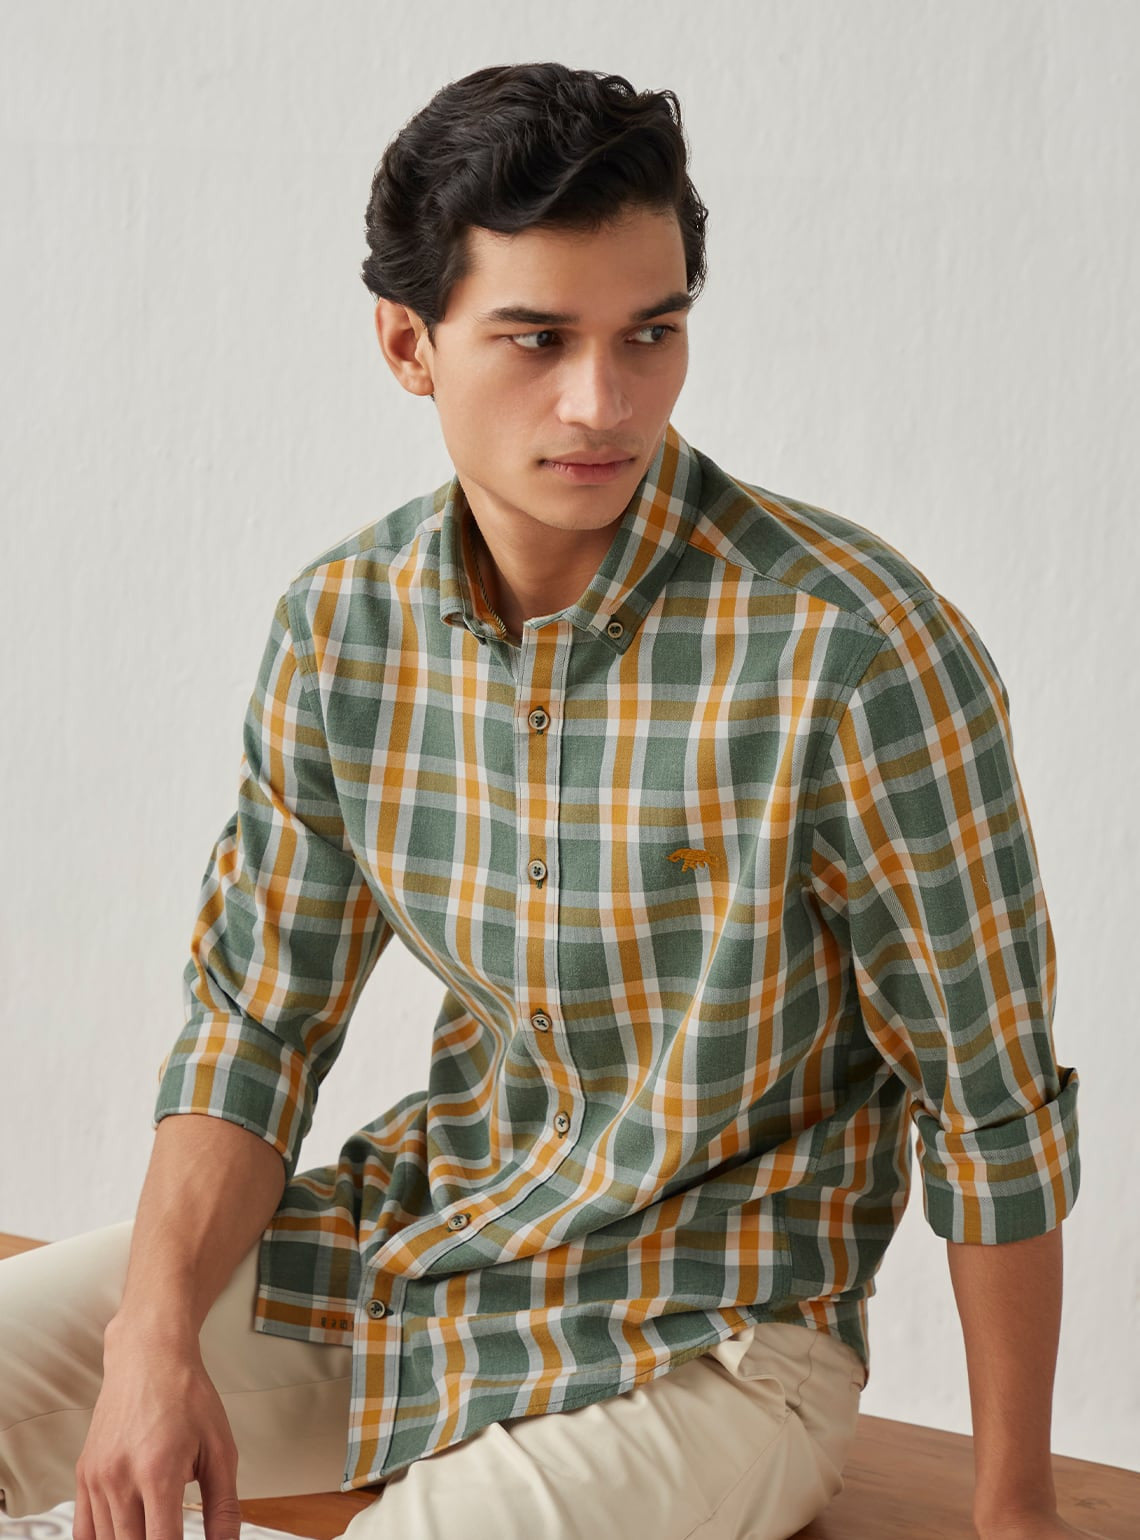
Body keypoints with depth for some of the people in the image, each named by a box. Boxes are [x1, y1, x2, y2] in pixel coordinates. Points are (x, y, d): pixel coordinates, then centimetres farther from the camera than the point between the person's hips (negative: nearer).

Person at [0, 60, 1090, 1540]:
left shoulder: (853, 650, -22)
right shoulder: (341, 624, -4)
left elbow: (994, 1103, -13)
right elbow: (255, 1021, 2)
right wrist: (158, 1335, -15)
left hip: (701, 1340, -5)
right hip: (410, 1241, 5)